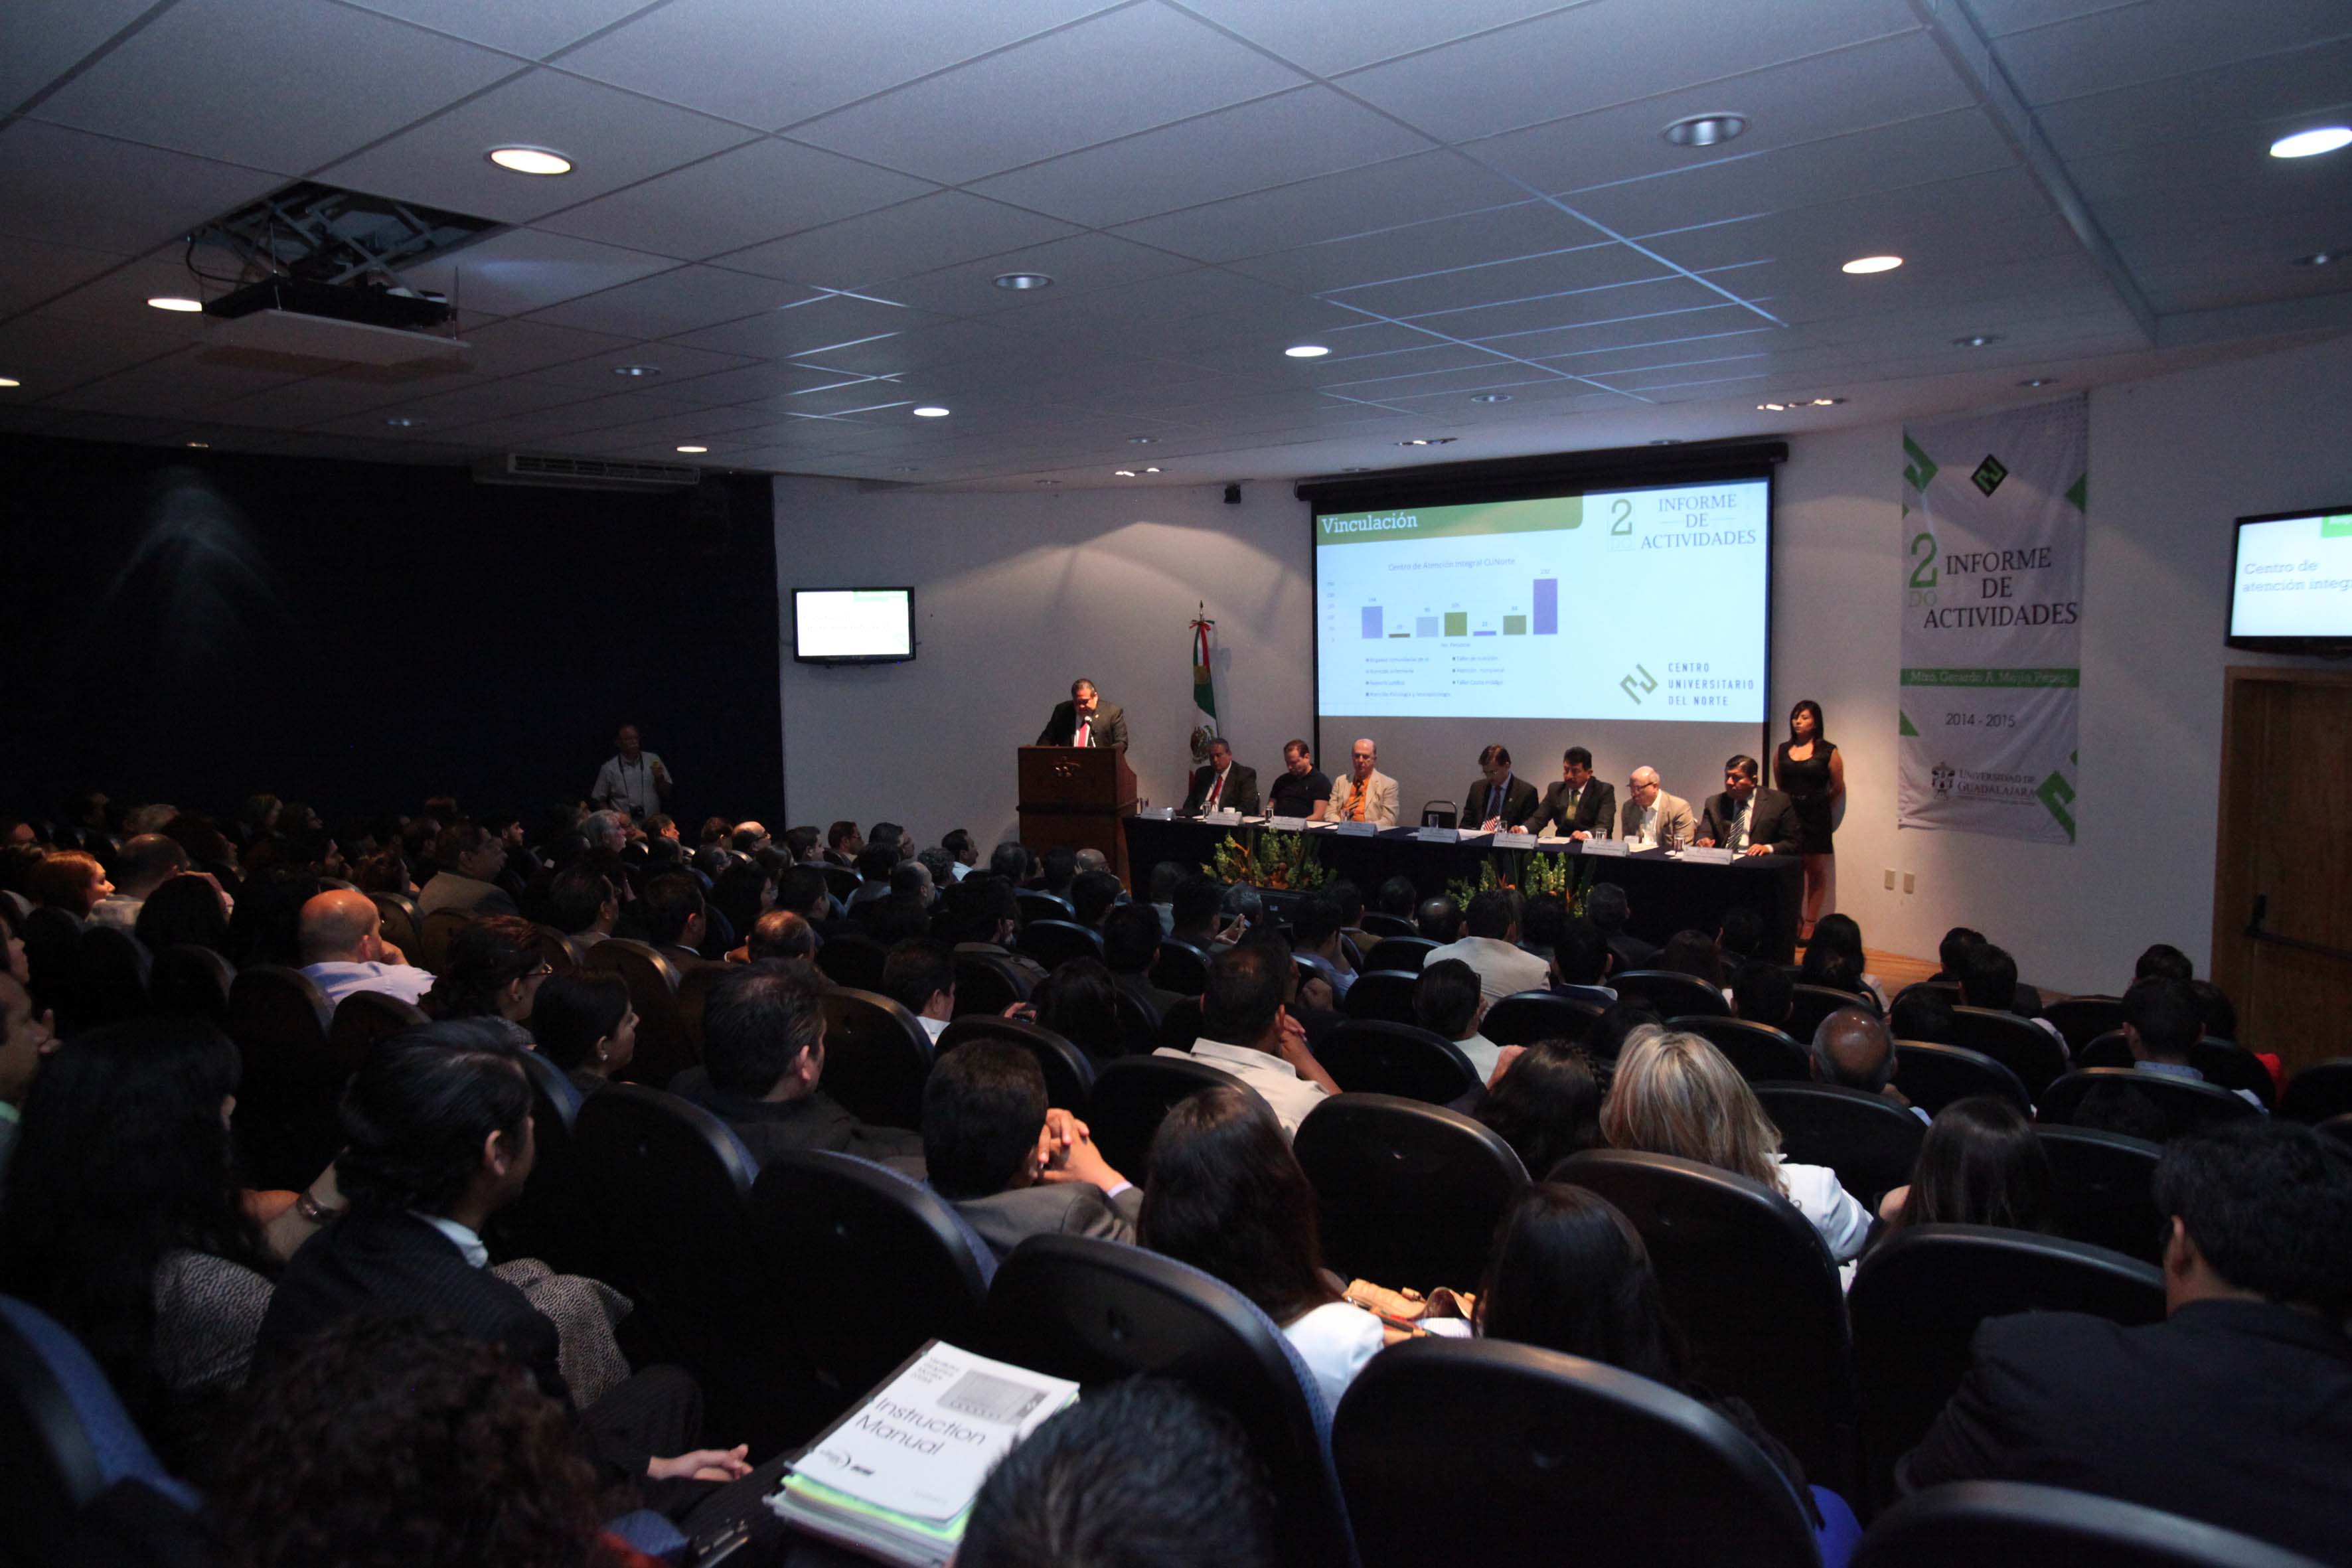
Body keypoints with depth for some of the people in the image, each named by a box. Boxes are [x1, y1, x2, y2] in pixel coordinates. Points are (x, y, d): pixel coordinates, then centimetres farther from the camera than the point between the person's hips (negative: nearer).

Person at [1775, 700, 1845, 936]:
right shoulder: (1782, 750, 8)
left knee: (1816, 871, 2)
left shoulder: (1828, 752, -3)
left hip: (1816, 818, -3)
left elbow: (1838, 789, 5)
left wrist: (1819, 808, 10)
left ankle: (1810, 924, 5)